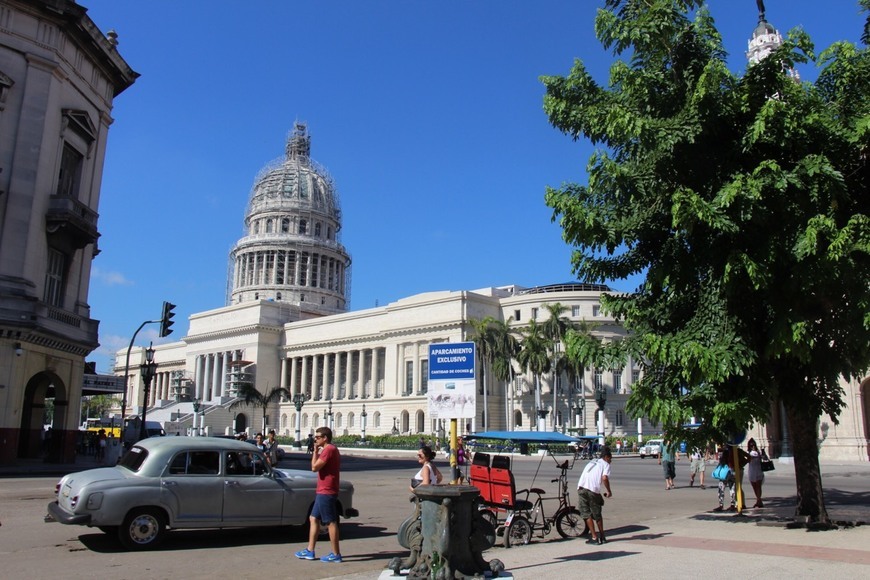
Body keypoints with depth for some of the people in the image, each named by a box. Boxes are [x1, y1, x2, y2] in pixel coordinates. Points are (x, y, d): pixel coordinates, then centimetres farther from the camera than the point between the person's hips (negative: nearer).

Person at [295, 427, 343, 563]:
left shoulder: (329, 449, -17)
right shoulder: (330, 449, 16)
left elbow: (314, 467, -20)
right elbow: (319, 466, 20)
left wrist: (315, 451, -9)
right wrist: (317, 452, 11)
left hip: (326, 492, -11)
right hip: (323, 491, 11)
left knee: (330, 522, -4)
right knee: (313, 518, 14)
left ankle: (336, 554, 2)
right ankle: (310, 551, 18)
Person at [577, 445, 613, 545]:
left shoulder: (592, 462, 28)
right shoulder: (606, 464, 10)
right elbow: (604, 478, -9)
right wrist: (609, 491, 3)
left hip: (581, 488, 4)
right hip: (593, 490, -4)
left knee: (586, 514, 9)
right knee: (597, 514, 14)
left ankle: (594, 537, 6)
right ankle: (602, 537, 25)